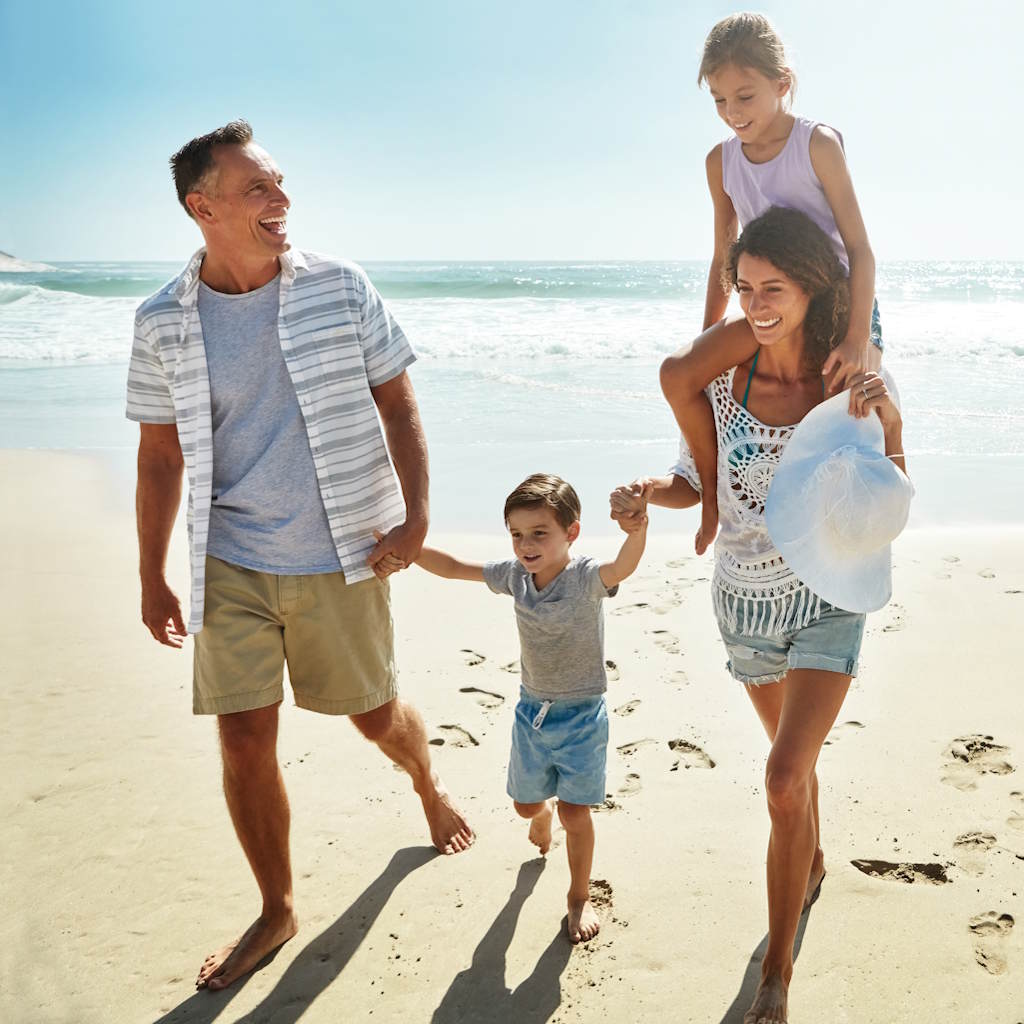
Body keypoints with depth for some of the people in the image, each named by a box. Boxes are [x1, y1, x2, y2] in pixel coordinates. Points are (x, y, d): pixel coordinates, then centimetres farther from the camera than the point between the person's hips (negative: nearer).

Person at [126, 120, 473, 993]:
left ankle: (429, 785, 51)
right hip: (232, 566, 1)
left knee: (377, 716, 14)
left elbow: (397, 404, -1)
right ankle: (277, 910, 26)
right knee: (244, 743, 3)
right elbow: (161, 455, 5)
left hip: (340, 560, -1)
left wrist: (415, 514, -10)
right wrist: (153, 578, 6)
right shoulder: (164, 324, -3)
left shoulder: (338, 288, -6)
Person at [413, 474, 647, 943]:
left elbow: (623, 567, -47)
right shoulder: (514, 575, -8)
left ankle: (580, 897, 23)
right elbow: (452, 567, 2)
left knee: (574, 812, -1)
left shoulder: (585, 578, -24)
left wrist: (636, 531, -68)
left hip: (581, 714, -5)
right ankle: (543, 813, 59)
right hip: (532, 709, 5)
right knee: (525, 803, 21)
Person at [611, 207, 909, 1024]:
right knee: (792, 751, 25)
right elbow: (695, 483, -1)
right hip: (747, 600, 3)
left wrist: (890, 427, -30)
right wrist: (646, 492, -22)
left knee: (785, 776, -13)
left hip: (827, 598, -3)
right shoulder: (722, 379, -11)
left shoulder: (856, 382, -16)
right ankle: (813, 862, 55)